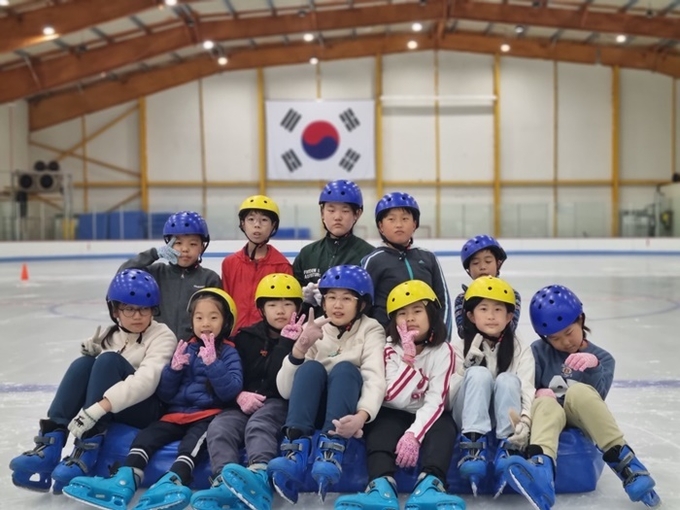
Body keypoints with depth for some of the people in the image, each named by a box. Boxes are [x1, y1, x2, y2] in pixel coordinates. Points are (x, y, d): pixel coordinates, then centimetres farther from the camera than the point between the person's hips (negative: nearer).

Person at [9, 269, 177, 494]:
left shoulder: (162, 336, -9)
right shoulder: (109, 334, 10)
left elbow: (146, 380, -26)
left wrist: (98, 408, -36)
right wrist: (92, 353, -10)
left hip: (147, 409, -5)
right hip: (105, 408, 5)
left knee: (109, 360, -26)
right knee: (83, 363, -19)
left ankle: (86, 451, -33)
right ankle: (50, 444, -29)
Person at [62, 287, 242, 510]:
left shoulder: (228, 353, 2)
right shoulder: (186, 349, 15)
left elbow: (230, 391, -13)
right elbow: (164, 394, 12)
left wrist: (212, 363, -22)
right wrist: (174, 368, -6)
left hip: (208, 415, -5)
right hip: (176, 414, 5)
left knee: (192, 441, -33)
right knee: (146, 436, -18)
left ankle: (173, 482, -55)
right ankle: (124, 482, -35)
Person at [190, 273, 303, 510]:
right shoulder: (246, 338, 15)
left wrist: (287, 343, -13)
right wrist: (239, 395, -10)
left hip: (279, 403, -3)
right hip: (244, 404, 4)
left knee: (258, 425, -37)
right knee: (218, 427, -28)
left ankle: (259, 478, -64)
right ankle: (225, 484, -51)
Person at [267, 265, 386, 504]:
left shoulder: (371, 330, -1)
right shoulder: (313, 329, 4)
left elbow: (375, 378, -19)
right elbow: (285, 390, -6)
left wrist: (361, 416, -41)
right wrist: (299, 348, -24)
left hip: (347, 414, -1)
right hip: (314, 410, 2)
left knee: (345, 368, -29)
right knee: (311, 367, -26)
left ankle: (331, 453, -43)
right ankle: (296, 450, -40)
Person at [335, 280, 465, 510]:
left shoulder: (443, 351, -8)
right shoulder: (390, 350, -5)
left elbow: (436, 401, -17)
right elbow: (395, 399, -19)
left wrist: (414, 434, -33)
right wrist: (408, 358, -28)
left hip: (429, 417, 0)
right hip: (395, 415, 1)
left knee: (444, 427, -32)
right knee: (381, 426, -31)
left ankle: (430, 484, -55)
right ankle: (382, 486, -54)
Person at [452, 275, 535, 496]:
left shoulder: (521, 350, 0)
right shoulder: (460, 347, 0)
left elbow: (527, 390, -15)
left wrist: (524, 423, -34)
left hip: (505, 418, 0)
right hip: (470, 417, 0)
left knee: (507, 380, -29)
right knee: (479, 373, -28)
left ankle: (507, 451, -35)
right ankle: (473, 447, -39)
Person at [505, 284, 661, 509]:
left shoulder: (601, 357, 6)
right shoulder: (538, 351, 7)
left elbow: (597, 395, -11)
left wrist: (593, 367, -30)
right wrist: (539, 393, -21)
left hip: (582, 421, 0)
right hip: (549, 414, 1)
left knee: (579, 392, -33)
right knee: (546, 404, -36)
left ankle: (624, 463, -33)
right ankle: (541, 469, -66)